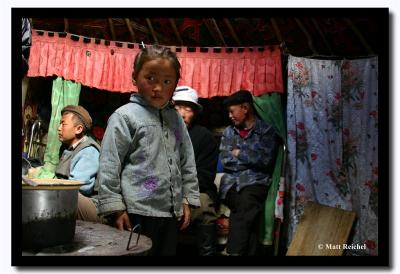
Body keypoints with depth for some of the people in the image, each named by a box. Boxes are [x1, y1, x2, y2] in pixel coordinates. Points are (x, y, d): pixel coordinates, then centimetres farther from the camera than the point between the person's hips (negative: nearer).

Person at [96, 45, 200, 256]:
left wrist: (187, 199, 11)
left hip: (171, 214, 6)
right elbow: (109, 166, -8)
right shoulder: (125, 116, -6)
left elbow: (187, 163, 16)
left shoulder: (176, 119, 12)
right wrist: (114, 207, -11)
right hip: (138, 214, -6)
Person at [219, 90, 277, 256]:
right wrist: (252, 159, -2)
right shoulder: (228, 132, 16)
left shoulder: (266, 130, 5)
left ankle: (235, 252, -26)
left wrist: (240, 154, -1)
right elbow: (225, 161, 3)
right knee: (248, 211, -23)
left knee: (245, 209, -28)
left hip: (255, 181, -2)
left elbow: (266, 160, -8)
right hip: (231, 183, 3)